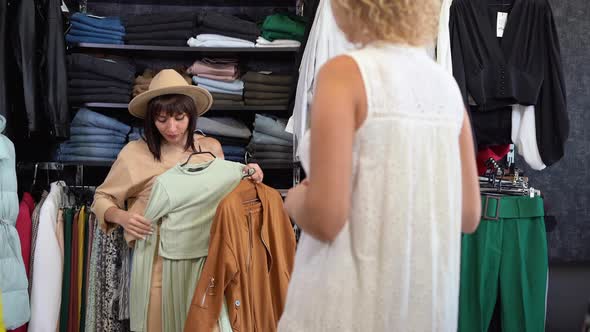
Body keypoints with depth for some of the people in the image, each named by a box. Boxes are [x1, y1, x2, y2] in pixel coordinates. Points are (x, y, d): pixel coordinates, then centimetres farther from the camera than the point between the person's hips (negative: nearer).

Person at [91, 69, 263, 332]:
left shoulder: (212, 148, 1)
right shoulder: (135, 153, -6)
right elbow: (102, 199, 5)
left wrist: (246, 177, -5)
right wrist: (122, 217, -15)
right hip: (157, 260, -2)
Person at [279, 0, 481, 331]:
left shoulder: (345, 73, -13)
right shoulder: (447, 85, 5)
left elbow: (325, 218, -20)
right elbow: (468, 214, 7)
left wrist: (296, 200, 1)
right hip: (430, 303, 6)